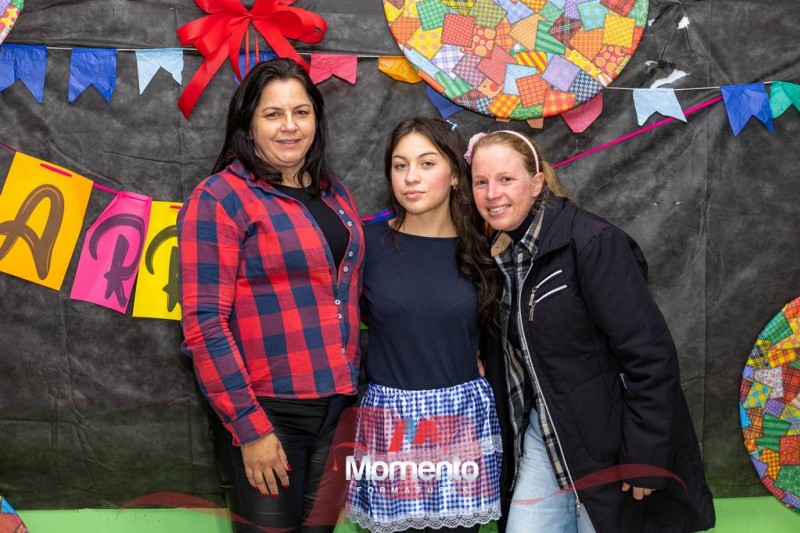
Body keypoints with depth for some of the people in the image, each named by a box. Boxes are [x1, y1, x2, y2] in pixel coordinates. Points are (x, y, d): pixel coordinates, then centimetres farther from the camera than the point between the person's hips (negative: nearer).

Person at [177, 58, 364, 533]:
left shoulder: (336, 194, 10)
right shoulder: (219, 198, -9)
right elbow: (204, 321, -14)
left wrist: (353, 390, 12)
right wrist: (249, 426, -16)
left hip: (338, 407, 6)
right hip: (267, 414, -6)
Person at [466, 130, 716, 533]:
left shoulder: (592, 242, -18)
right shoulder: (498, 254, 3)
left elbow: (650, 357, -20)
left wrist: (644, 461, -20)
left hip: (607, 446, -6)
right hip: (541, 438, 6)